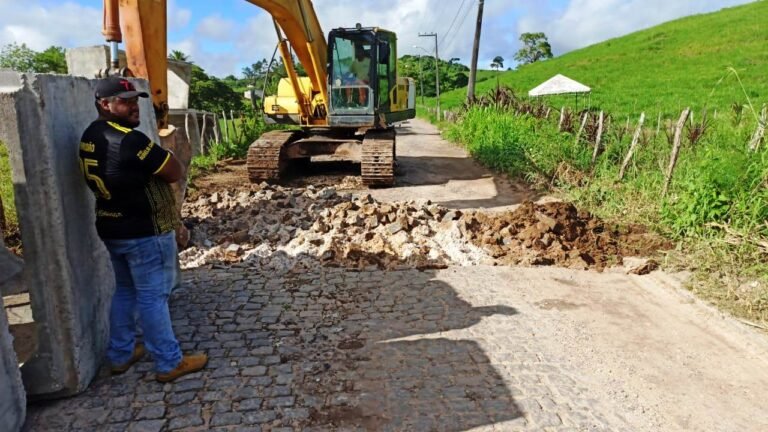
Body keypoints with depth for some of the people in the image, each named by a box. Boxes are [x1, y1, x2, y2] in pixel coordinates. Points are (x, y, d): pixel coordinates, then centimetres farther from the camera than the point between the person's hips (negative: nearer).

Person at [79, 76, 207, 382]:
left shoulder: (90, 136, 7)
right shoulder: (129, 140, -23)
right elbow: (175, 172, -18)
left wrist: (147, 164, 5)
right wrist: (160, 153, -2)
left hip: (111, 228, 9)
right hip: (144, 232, -9)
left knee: (125, 291, 20)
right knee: (152, 296, -1)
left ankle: (120, 355, 32)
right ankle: (169, 363, 11)